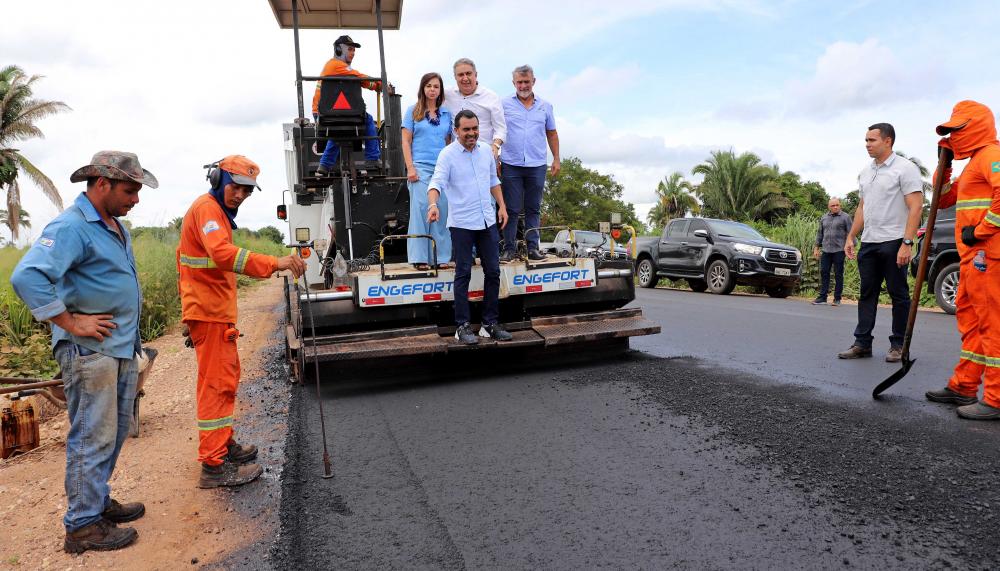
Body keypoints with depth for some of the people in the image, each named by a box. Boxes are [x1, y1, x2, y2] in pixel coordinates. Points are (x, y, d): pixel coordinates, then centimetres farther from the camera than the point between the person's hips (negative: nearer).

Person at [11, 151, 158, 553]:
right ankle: (83, 525, 11)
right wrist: (71, 323, -23)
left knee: (114, 431, 18)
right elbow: (27, 277, -28)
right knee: (93, 438, -1)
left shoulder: (114, 226, 14)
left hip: (122, 349, 9)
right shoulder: (72, 227, -16)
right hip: (91, 352, -9)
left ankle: (98, 501, 33)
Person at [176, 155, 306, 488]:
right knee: (217, 383, -8)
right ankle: (214, 465, -4)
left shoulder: (217, 211, 20)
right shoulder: (206, 208, -14)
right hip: (209, 313, -10)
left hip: (216, 311, 10)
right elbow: (223, 254, -32)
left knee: (227, 377, 17)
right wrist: (274, 264, -40)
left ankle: (224, 444, 29)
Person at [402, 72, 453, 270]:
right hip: (421, 168, -3)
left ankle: (443, 257, 7)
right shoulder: (413, 111, 8)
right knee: (420, 210, -6)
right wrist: (410, 168, -7)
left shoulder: (446, 113, 15)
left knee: (442, 211, 0)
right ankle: (420, 258, -1)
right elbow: (406, 141, 3)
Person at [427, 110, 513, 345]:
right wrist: (433, 205, -39)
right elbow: (437, 183, -21)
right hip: (461, 224, -5)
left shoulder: (486, 151, 9)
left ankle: (490, 323, 18)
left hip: (488, 221, 6)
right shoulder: (447, 155, -8)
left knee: (493, 272, 7)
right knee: (463, 274, -1)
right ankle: (463, 326, 8)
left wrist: (502, 205, 11)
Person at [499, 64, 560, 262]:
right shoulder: (504, 104, 4)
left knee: (533, 209, 6)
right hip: (511, 165, -2)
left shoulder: (545, 106, 12)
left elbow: (552, 134, 18)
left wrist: (556, 159, 11)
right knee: (511, 209, -1)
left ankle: (532, 247, 12)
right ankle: (509, 248, 4)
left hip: (537, 166, 3)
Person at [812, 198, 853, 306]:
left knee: (838, 274, 1)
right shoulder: (824, 218, 14)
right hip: (826, 250, 4)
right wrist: (817, 247, 15)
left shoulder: (845, 217, 1)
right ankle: (822, 297, 7)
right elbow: (820, 233, 20)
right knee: (824, 273, 3)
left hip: (839, 250, -4)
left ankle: (837, 298, 6)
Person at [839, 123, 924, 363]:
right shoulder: (865, 172, 15)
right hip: (868, 243, 7)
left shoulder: (905, 168, -7)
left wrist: (907, 243, -20)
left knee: (899, 295, 2)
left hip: (894, 243, -7)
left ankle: (898, 345, 10)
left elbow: (915, 207, -13)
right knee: (867, 294, 7)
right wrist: (851, 237, 13)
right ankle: (862, 343, 10)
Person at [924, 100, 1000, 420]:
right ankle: (964, 387, 23)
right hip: (974, 256, 11)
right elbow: (944, 200, 28)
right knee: (970, 319, 14)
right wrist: (944, 166, 17)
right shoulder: (974, 163, 23)